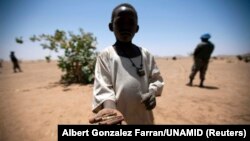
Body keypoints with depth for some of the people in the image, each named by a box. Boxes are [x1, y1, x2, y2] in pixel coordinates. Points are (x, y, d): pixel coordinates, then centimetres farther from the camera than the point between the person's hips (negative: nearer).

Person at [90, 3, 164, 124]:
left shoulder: (145, 54, 2)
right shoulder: (105, 55, -8)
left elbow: (156, 79, 7)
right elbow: (103, 87, -14)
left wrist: (152, 92, -14)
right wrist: (110, 110, -31)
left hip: (144, 116, 4)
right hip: (120, 118, -3)